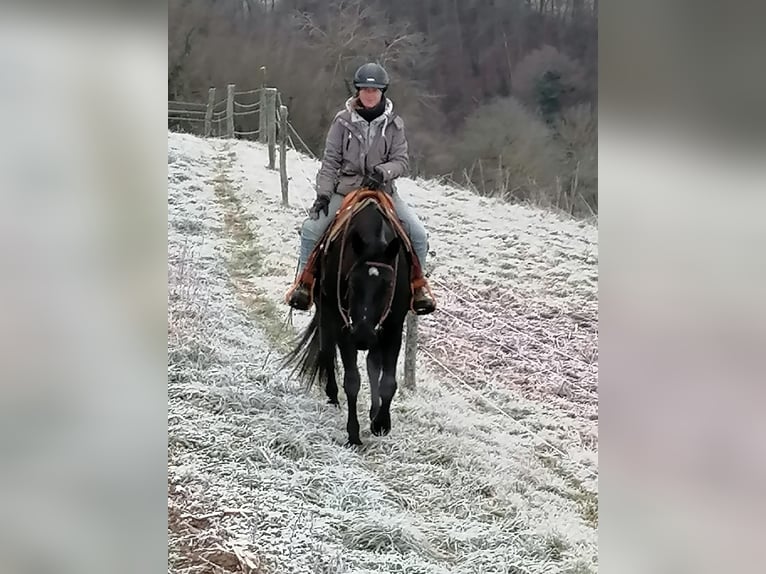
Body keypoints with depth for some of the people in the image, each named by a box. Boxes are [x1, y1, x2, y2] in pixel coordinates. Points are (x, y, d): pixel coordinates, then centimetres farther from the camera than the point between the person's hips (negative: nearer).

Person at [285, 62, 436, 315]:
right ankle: (305, 281, 5)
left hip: (382, 190, 1)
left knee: (418, 234, -12)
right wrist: (323, 194, -11)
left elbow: (401, 161, -1)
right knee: (311, 229, -18)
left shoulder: (393, 124, 0)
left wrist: (383, 171, -22)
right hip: (345, 188, -1)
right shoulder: (343, 121, -3)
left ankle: (418, 284, 12)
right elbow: (330, 161, -2)